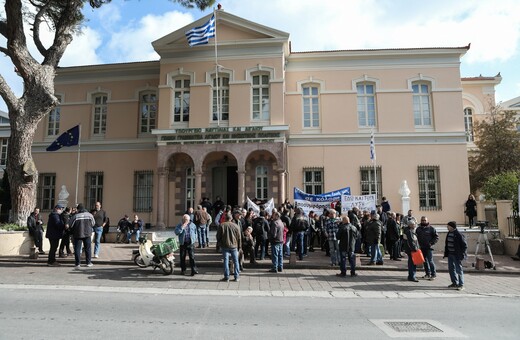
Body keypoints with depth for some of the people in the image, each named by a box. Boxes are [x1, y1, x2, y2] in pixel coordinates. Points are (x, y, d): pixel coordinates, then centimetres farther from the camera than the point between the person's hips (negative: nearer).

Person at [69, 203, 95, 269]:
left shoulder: (75, 216, -10)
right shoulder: (89, 215, -1)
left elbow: (70, 225, -3)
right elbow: (93, 224, 9)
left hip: (78, 234, -2)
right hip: (87, 234, 2)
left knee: (77, 249, 3)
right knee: (88, 248, 12)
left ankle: (77, 263, 0)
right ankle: (88, 262, 17)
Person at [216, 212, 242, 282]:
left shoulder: (221, 225, -4)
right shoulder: (236, 226, -1)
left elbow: (218, 236, 0)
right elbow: (239, 237, 3)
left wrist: (220, 244, 14)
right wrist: (239, 246, 13)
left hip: (225, 246, -1)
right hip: (234, 246, 1)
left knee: (226, 261, 4)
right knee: (235, 261, 9)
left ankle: (226, 277, 6)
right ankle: (237, 277, 12)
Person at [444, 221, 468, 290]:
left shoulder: (459, 235, -16)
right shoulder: (449, 234, 8)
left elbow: (464, 245, -12)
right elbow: (447, 244, 16)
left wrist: (462, 254, -15)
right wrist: (446, 253, 13)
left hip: (457, 255, -8)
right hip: (450, 254, 8)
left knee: (458, 269, -2)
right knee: (451, 269, 14)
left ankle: (461, 285, 6)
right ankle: (454, 283, 25)